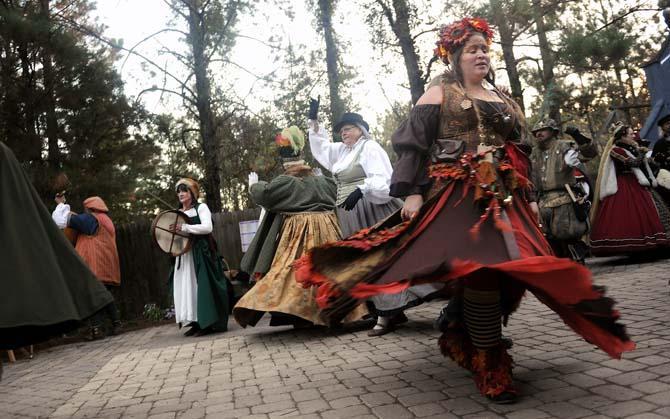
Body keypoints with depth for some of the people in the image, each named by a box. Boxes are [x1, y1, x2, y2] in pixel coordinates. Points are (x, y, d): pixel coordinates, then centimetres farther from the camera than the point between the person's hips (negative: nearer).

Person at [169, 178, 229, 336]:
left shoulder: (201, 207, 0)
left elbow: (207, 227, -16)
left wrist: (184, 227, -20)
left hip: (200, 253, -6)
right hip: (183, 254, 6)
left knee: (202, 285, -9)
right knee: (185, 286, 1)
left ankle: (208, 323, -5)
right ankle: (195, 322, 6)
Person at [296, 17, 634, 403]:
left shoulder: (503, 100, 23)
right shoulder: (440, 93, 6)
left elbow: (520, 152, 25)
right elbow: (414, 143, -2)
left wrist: (529, 196, 18)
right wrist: (413, 193, -13)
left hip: (503, 196, 7)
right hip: (458, 194, -6)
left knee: (506, 268, 0)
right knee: (482, 270, -16)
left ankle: (462, 338, 19)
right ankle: (489, 368, -7)